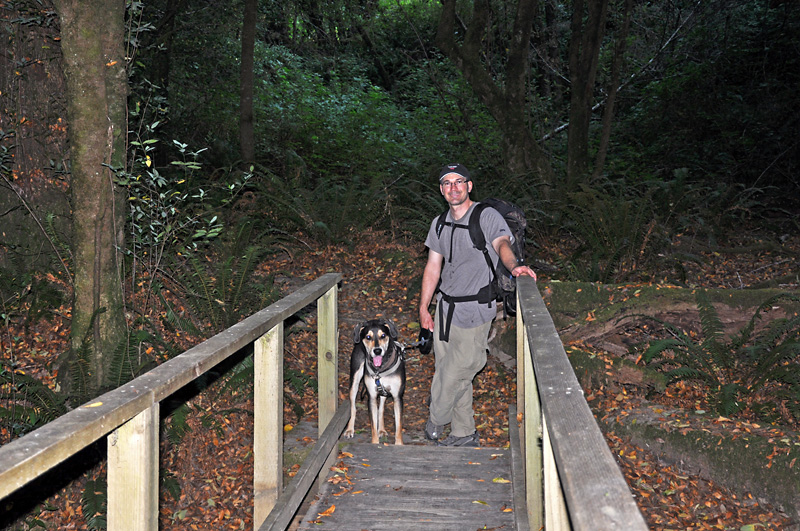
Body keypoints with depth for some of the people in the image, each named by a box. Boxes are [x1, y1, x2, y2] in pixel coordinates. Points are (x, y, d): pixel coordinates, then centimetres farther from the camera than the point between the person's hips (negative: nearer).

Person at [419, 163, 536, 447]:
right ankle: (464, 433, 26)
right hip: (445, 306, 6)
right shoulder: (439, 224, 10)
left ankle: (434, 426, 22)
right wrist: (423, 308, 11)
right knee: (448, 372, 11)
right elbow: (433, 267, 14)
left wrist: (513, 266, -49)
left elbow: (503, 243, -27)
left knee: (454, 374, -3)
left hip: (474, 310, -6)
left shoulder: (487, 216, -8)